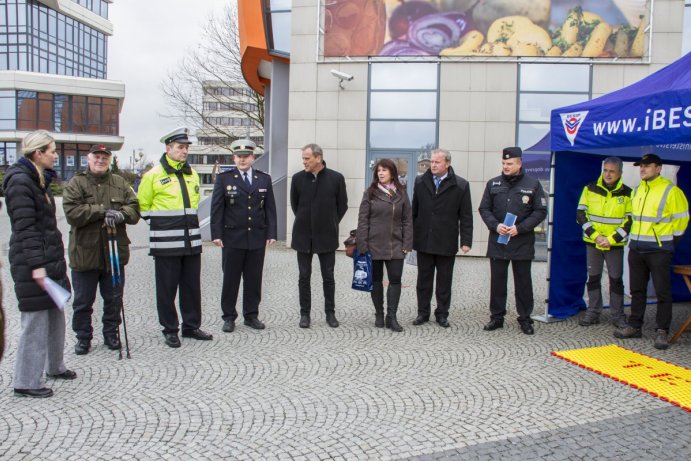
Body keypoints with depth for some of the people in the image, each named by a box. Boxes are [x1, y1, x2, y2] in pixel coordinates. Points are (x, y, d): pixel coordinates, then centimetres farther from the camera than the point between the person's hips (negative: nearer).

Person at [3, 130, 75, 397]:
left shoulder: (40, 179, 16)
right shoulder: (20, 182, -13)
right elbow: (25, 227, -19)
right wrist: (36, 265, -23)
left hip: (51, 258, 9)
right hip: (32, 262, -9)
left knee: (55, 314, 16)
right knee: (36, 320, -3)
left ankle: (55, 367, 31)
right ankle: (26, 382, 8)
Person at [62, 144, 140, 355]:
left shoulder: (120, 183, 8)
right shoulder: (76, 183, -2)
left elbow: (134, 209, 2)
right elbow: (72, 213, -15)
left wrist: (120, 214, -20)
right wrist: (103, 210, -20)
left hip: (114, 252, 2)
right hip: (84, 253, -2)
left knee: (114, 299, 13)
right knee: (83, 301, 9)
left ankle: (111, 334, 29)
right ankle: (83, 337, 25)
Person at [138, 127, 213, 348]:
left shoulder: (193, 175, 10)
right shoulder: (153, 175, -7)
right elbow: (143, 206, 1)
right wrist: (160, 224, 4)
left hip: (191, 242, 5)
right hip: (166, 244, -5)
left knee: (192, 286, 12)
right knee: (167, 288, 4)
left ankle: (192, 326, 24)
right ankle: (170, 330, 16)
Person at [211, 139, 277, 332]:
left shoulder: (264, 179, 8)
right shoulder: (224, 179, 2)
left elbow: (270, 208, 8)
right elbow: (216, 208, -1)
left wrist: (271, 233, 1)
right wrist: (216, 234, -8)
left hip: (257, 238, 2)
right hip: (232, 238, -2)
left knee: (254, 279, 8)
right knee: (230, 279, 5)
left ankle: (251, 315, 19)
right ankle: (229, 317, 16)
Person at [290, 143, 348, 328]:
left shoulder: (336, 178, -5)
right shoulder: (298, 178, 0)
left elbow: (342, 205, 5)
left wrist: (331, 223, 7)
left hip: (326, 236, -1)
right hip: (303, 236, 1)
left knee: (328, 277, 6)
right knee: (304, 276, 7)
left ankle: (330, 313, 19)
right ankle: (305, 313, 17)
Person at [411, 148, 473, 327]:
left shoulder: (461, 185, -5)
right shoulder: (420, 181, 4)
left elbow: (466, 216, -4)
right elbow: (414, 211, 8)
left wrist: (466, 241, -8)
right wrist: (411, 236, 7)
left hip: (446, 243, -2)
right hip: (423, 241, 2)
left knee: (444, 281, 9)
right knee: (423, 279, 10)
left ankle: (442, 314, 22)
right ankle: (423, 312, 22)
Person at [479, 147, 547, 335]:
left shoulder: (533, 184, -2)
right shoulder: (493, 184, 5)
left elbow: (540, 211, -3)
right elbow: (484, 209, 7)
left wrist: (519, 228, -14)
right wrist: (496, 225, -11)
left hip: (522, 243, -2)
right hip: (497, 242, 2)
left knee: (523, 282, 8)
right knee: (497, 281, 9)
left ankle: (525, 319, 19)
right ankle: (497, 317, 21)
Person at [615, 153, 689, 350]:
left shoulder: (670, 191, -8)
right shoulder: (637, 191, 12)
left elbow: (682, 218, -3)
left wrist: (671, 241, 0)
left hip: (659, 250, -6)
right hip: (636, 249, 7)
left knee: (662, 292, -2)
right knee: (637, 290, 12)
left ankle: (661, 331, 4)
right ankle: (634, 326, 20)